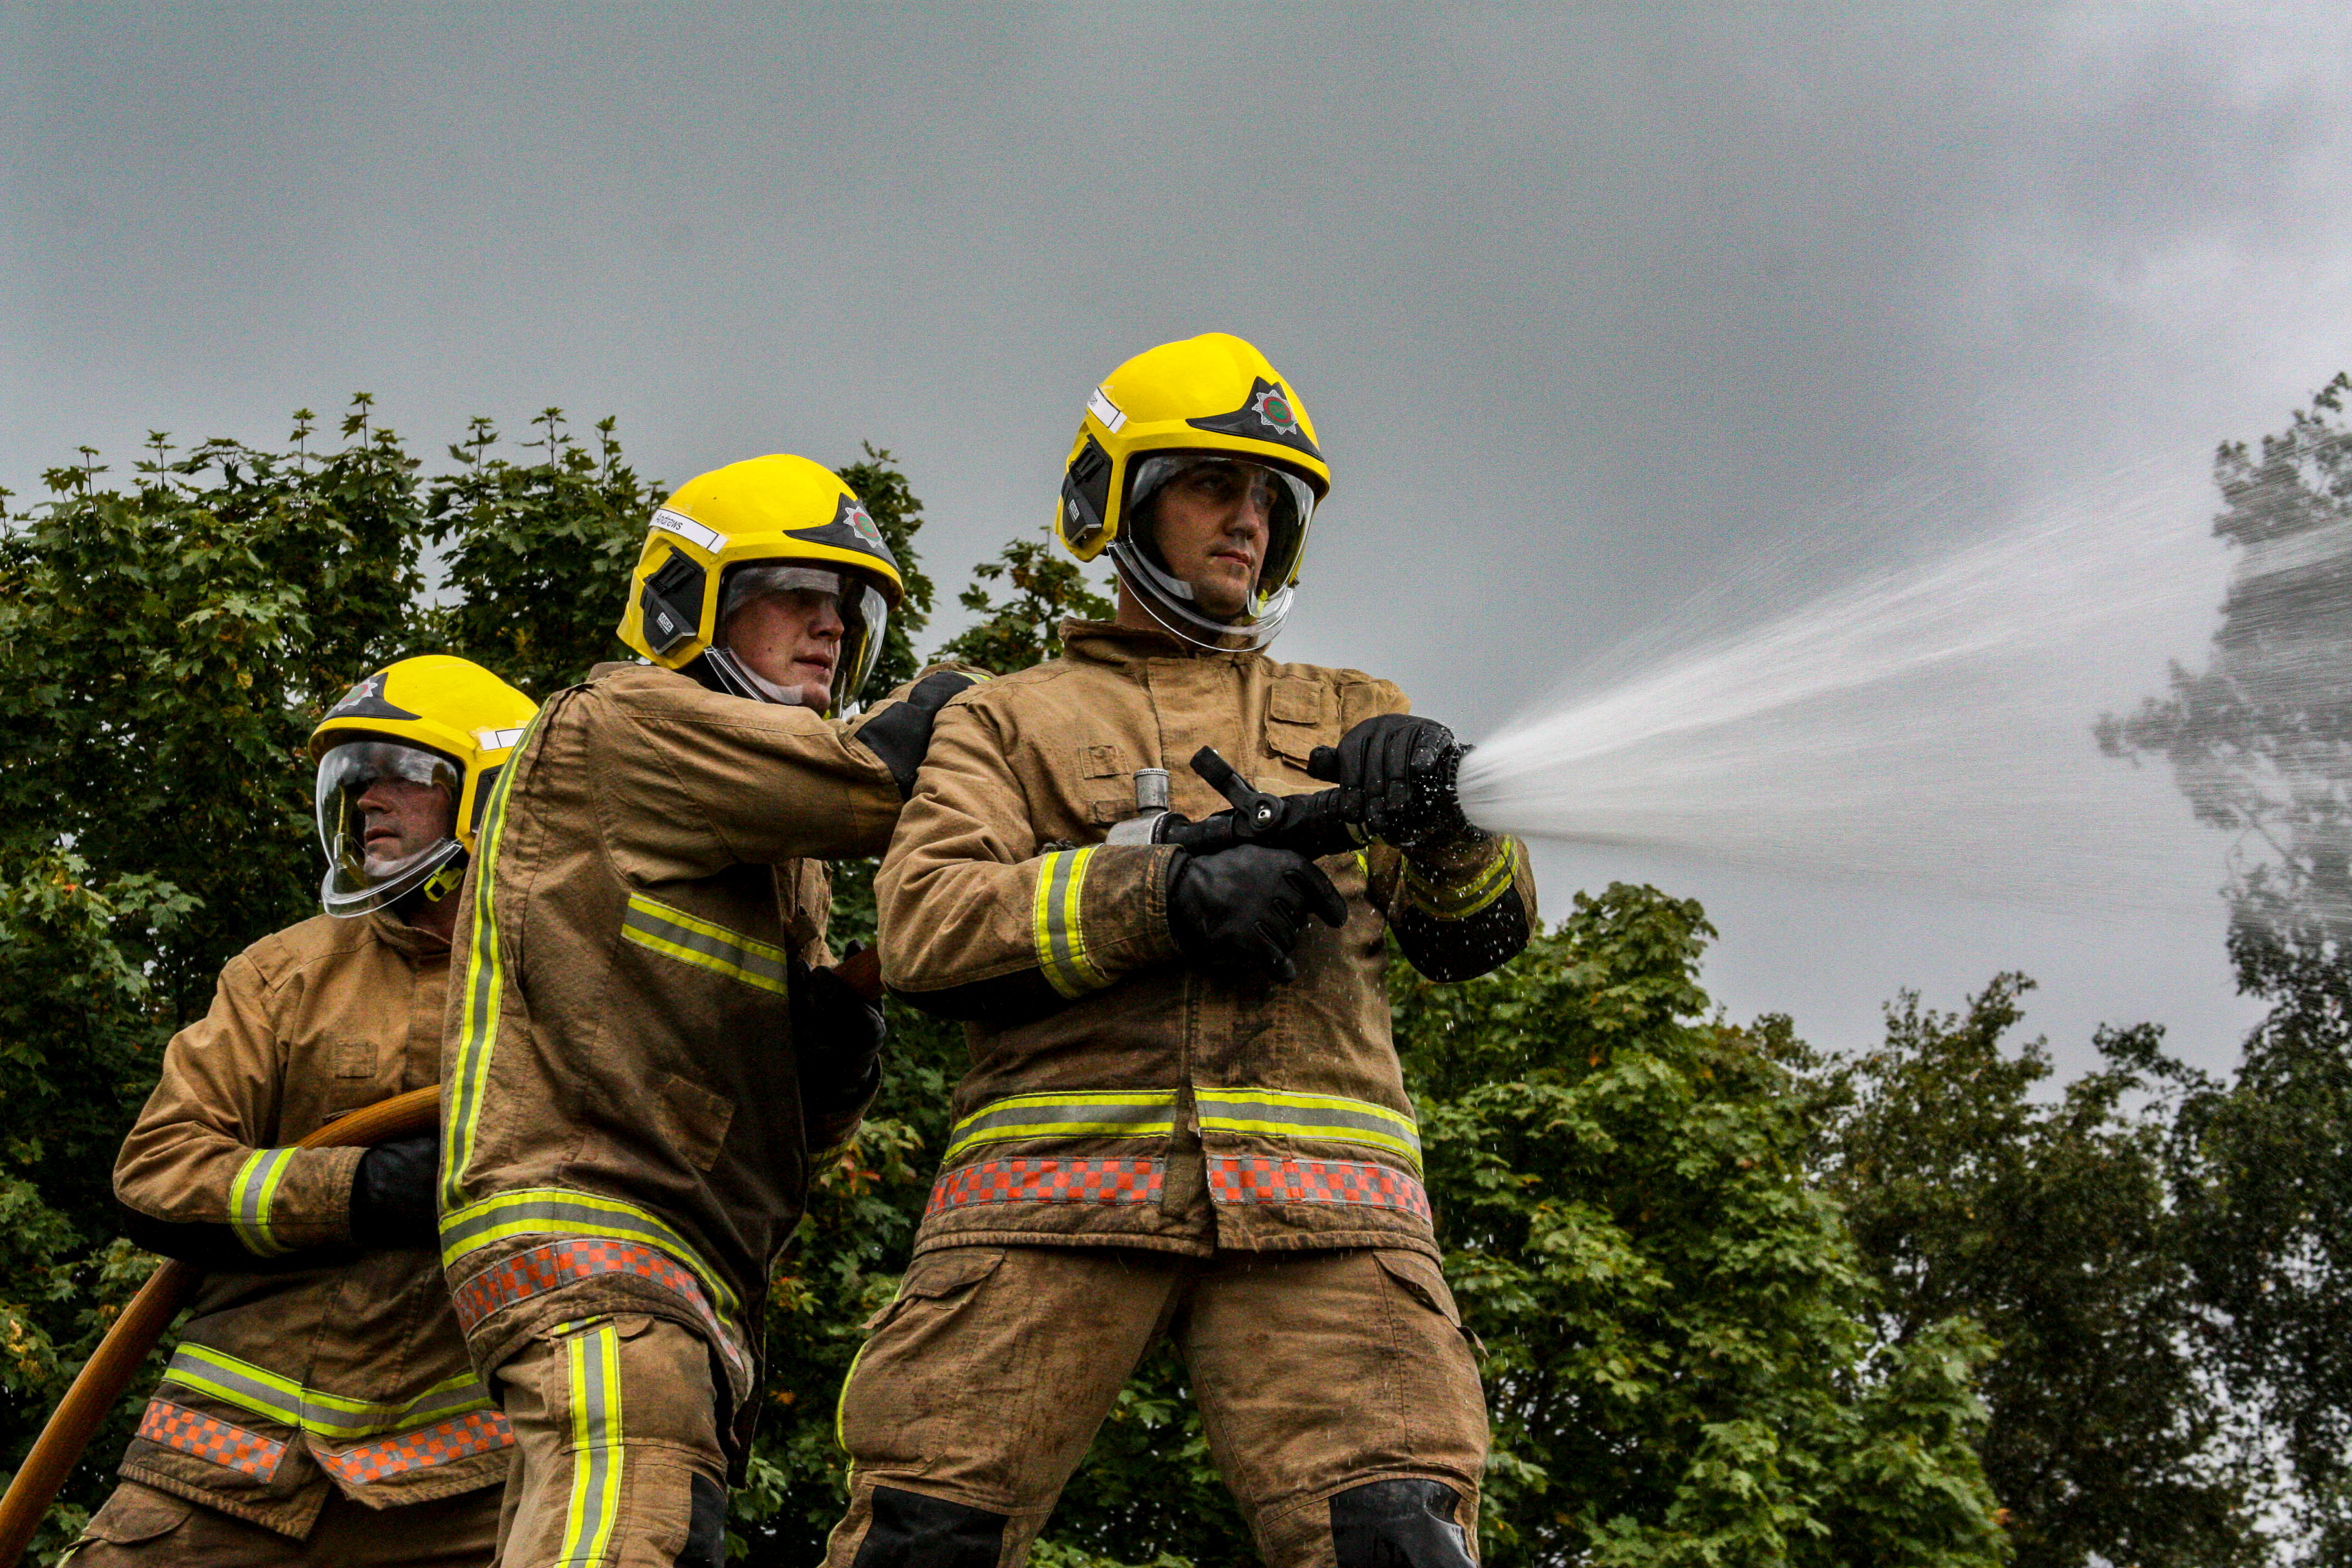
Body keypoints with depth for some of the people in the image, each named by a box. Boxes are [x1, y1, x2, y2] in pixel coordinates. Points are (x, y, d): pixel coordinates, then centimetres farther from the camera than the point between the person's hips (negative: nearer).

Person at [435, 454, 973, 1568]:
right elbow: (874, 784, -10)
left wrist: (834, 1053, 1)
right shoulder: (617, 724, 2)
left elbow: (802, 1118, 23)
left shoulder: (783, 862, 28)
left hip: (700, 1266, 10)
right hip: (586, 1222, -9)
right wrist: (954, 708, 10)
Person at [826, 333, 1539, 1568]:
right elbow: (921, 924, 4)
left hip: (1316, 1192, 1)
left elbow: (1485, 933, 16)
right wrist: (1166, 892, -10)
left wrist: (1446, 816, -8)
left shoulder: (1346, 719, 28)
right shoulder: (1009, 719, 23)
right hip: (1057, 1174, 0)